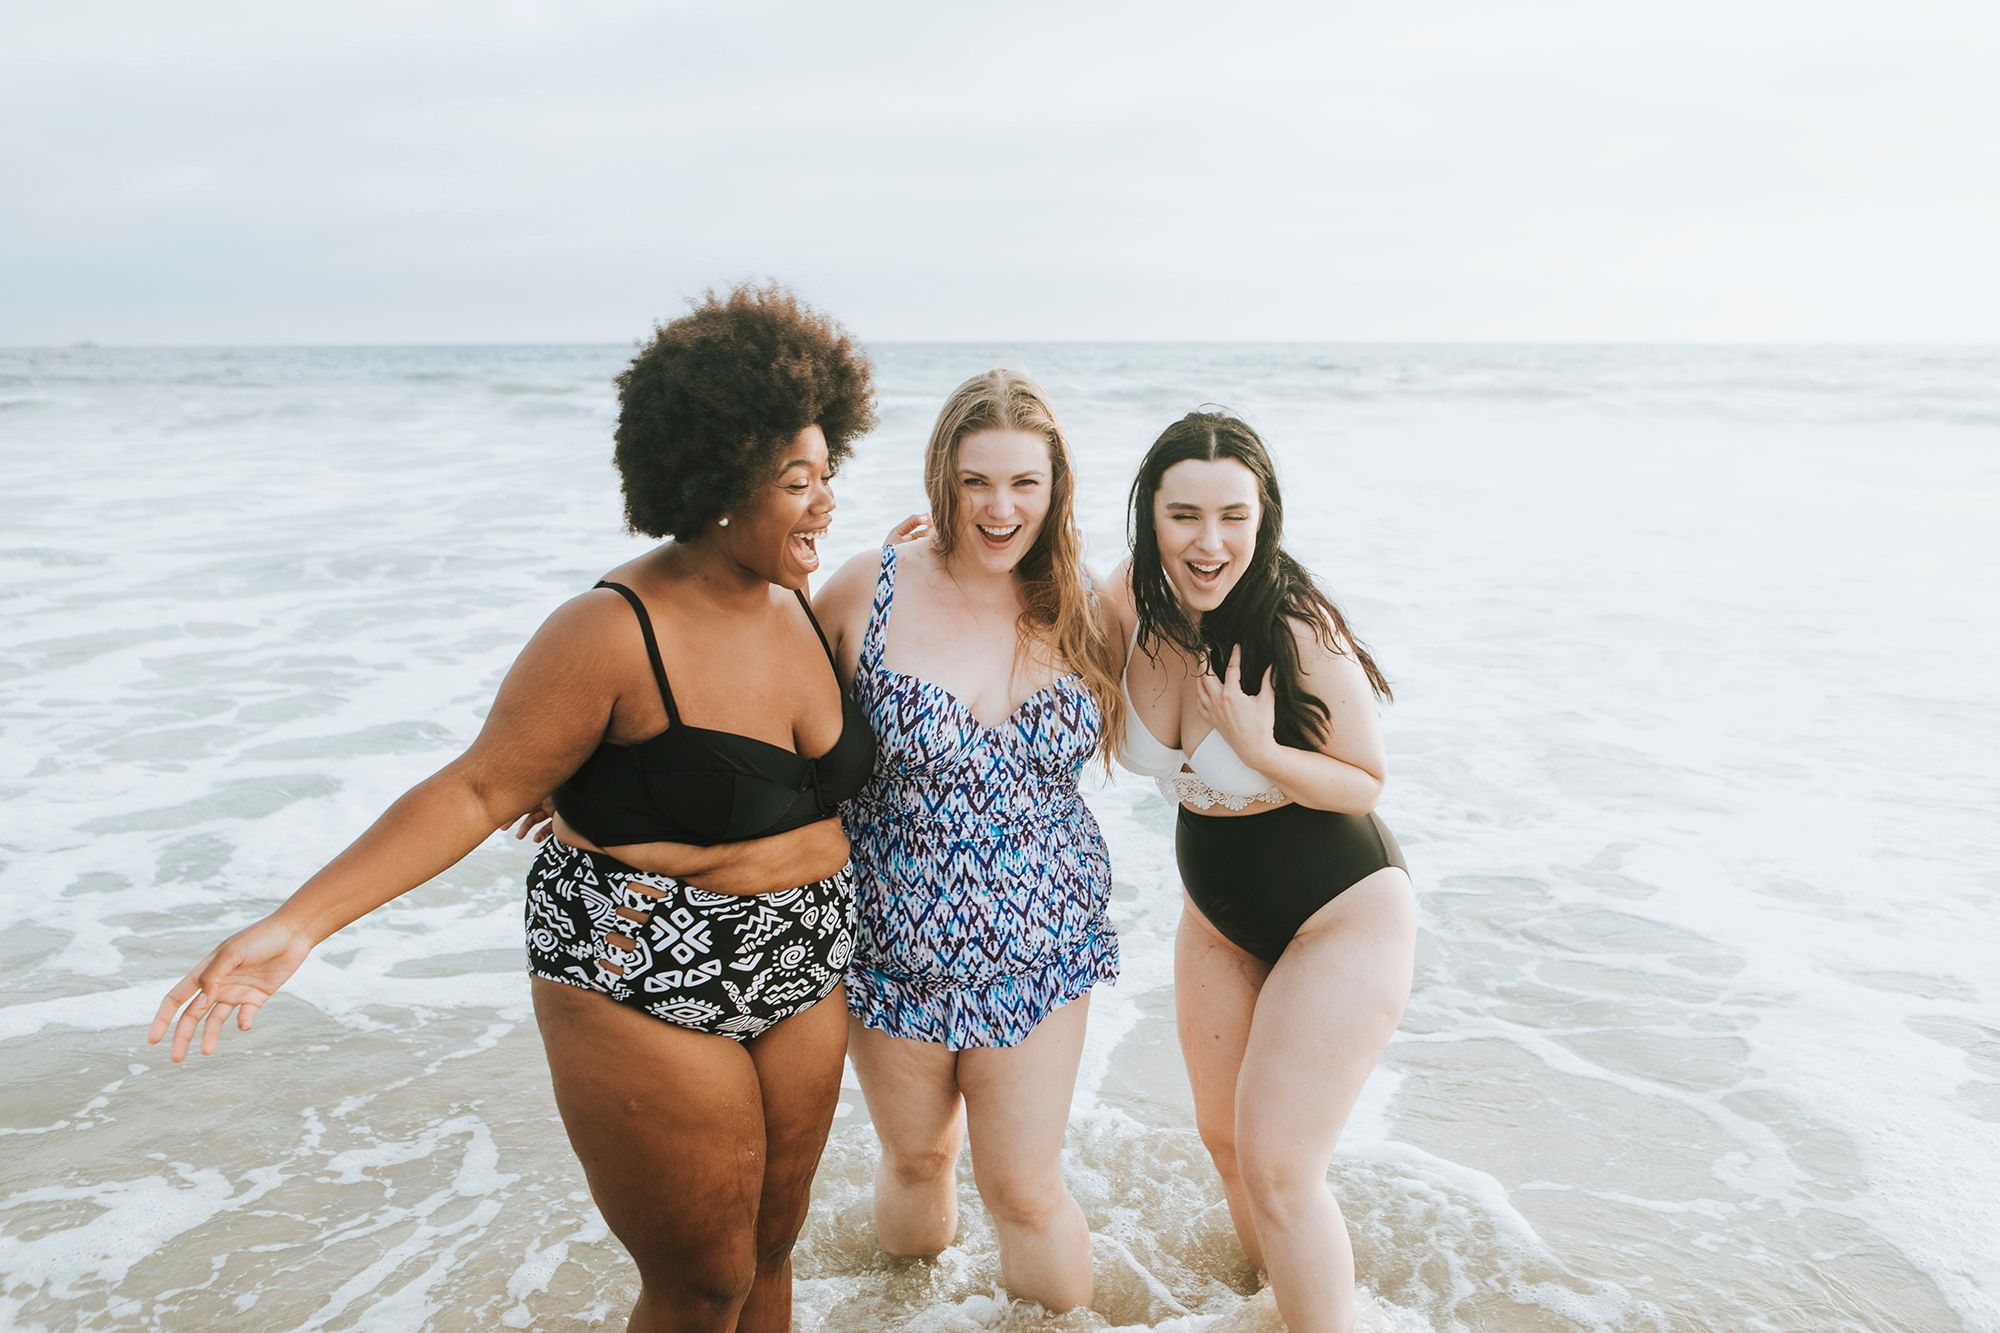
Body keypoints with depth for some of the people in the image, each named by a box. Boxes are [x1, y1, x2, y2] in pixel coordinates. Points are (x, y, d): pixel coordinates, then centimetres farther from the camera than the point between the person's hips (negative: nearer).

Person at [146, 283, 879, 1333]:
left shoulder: (801, 605, 1)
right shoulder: (617, 634, -20)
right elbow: (478, 791, -18)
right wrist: (299, 923, -26)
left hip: (803, 977, 7)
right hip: (647, 993, -6)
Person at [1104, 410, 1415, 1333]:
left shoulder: (1298, 628, -27)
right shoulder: (1132, 602, -13)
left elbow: (1367, 782, -16)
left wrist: (1260, 749, -36)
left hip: (1341, 915, -6)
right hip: (1218, 915, 6)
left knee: (1275, 1168, -7)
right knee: (1223, 1136, 19)